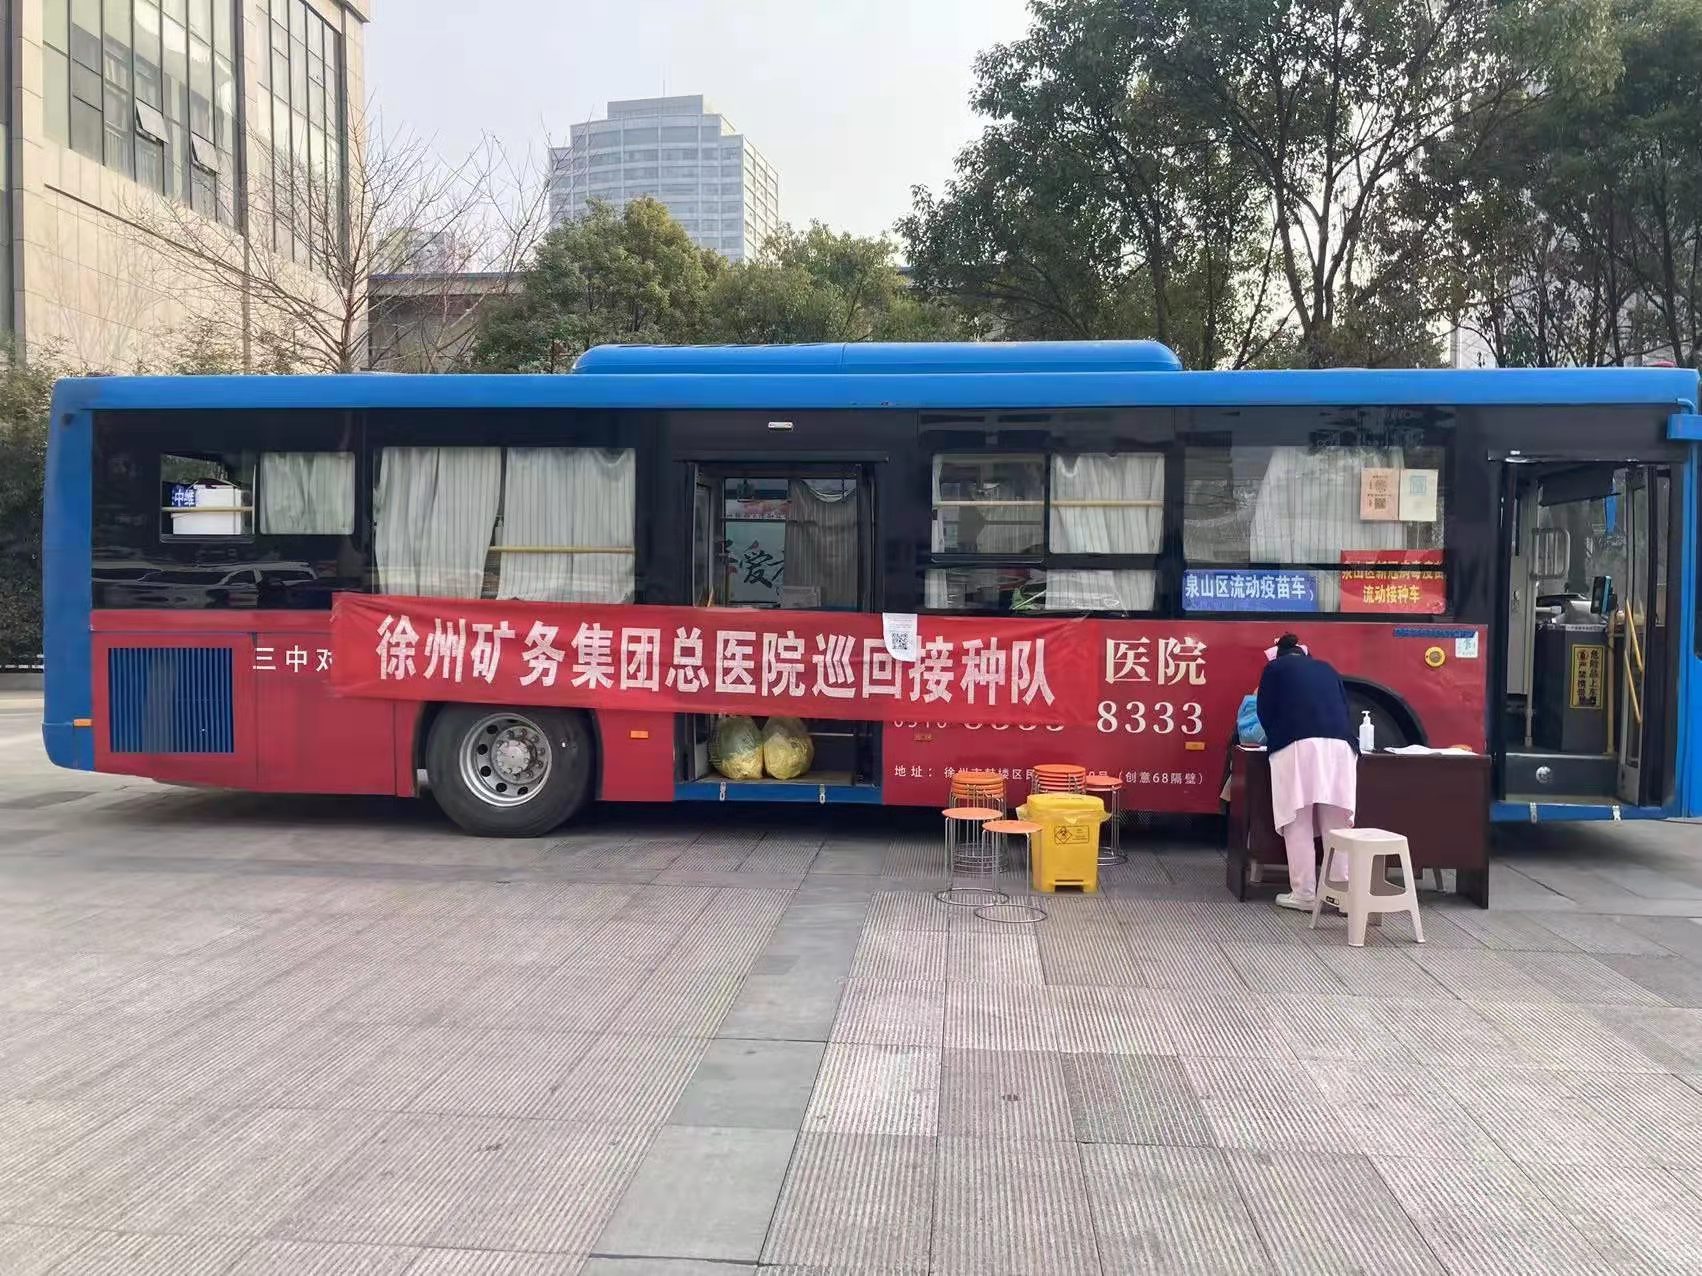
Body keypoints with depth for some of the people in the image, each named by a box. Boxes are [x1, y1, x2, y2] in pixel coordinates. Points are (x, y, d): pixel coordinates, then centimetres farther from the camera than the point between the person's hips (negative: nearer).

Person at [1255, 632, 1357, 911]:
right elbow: (1345, 708, 27)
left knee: (1298, 823, -1)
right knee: (1337, 824, 5)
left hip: (1298, 745, -4)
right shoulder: (1327, 669, 27)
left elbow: (1265, 712, 15)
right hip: (1339, 745, 4)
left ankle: (1303, 895, -2)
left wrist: (1276, 737, 32)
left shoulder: (1275, 667, 16)